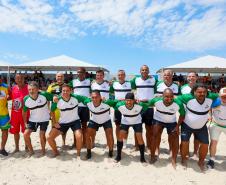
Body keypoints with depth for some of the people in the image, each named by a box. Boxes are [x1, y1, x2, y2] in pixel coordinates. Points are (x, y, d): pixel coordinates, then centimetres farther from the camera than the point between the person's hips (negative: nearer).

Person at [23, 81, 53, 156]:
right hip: (33, 120, 3)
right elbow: (24, 111, 1)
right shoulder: (26, 99, -15)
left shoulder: (44, 94, -25)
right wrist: (25, 122, 2)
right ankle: (31, 151, 18)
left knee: (42, 135, -10)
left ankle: (43, 150, 18)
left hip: (44, 119, -3)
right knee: (26, 134, -5)